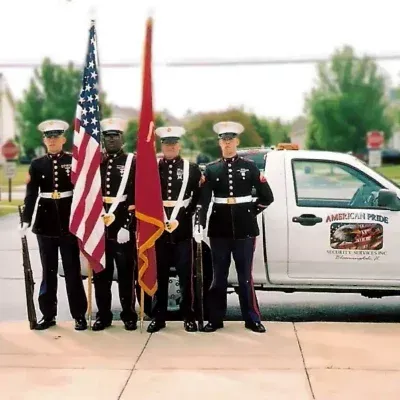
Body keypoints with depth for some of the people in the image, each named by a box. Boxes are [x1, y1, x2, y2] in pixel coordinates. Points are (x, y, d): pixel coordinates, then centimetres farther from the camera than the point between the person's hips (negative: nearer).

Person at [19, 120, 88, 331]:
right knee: (48, 270, 9)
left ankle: (79, 315, 10)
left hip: (70, 221, -2)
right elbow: (31, 195, 0)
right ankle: (48, 314, 18)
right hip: (46, 222, 2)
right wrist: (26, 221, -9)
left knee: (72, 270, 3)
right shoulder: (37, 164, 4)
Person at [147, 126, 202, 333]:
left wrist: (187, 213, -3)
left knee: (186, 274, 3)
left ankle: (188, 316, 13)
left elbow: (200, 196, 4)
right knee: (159, 274, 7)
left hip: (183, 227, -1)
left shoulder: (192, 168, 4)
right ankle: (158, 317, 16)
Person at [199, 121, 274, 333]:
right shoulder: (211, 169, 6)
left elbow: (267, 196, 8)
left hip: (244, 227, -1)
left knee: (245, 275, 3)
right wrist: (200, 223, -16)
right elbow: (203, 199, -5)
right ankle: (215, 319, 15)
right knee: (219, 276, 7)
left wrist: (252, 211, 4)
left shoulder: (249, 167, 5)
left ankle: (252, 319, 12)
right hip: (219, 228, 1)